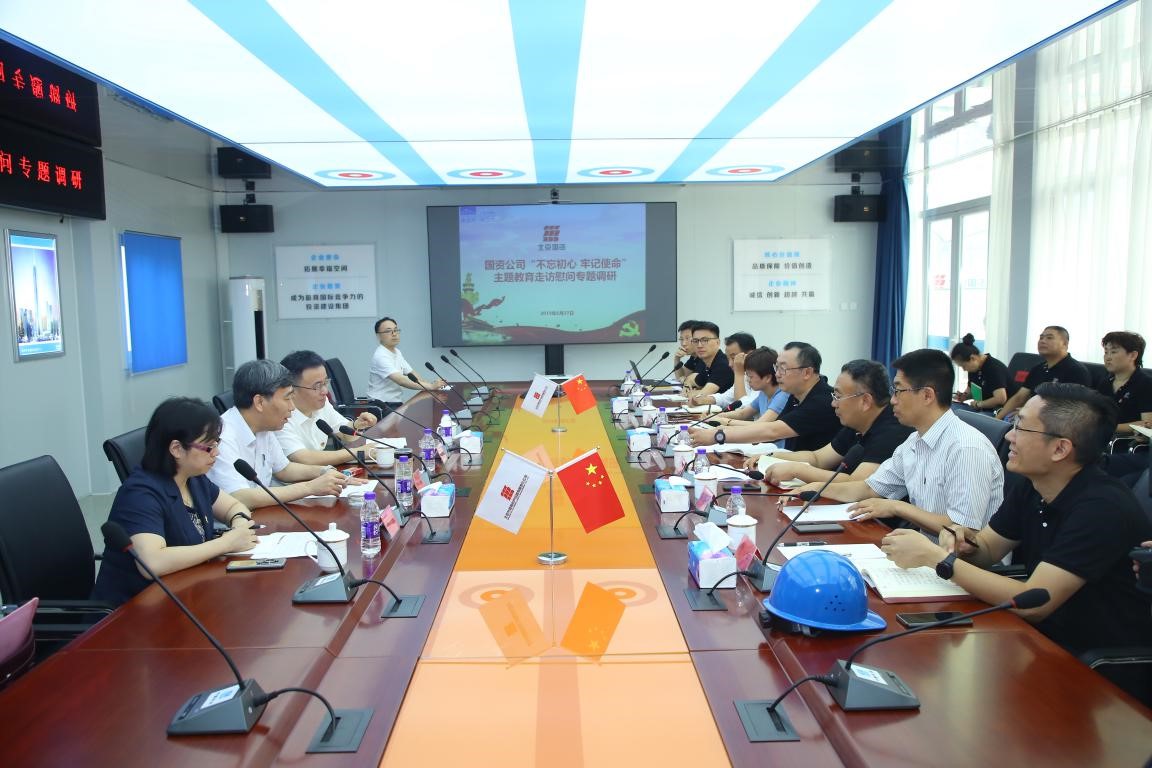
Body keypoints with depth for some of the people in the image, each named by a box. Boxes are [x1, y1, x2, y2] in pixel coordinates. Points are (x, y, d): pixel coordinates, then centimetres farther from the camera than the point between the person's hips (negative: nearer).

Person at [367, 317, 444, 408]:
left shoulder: (396, 352, 13)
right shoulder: (381, 356, -17)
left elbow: (411, 374, 13)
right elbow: (400, 380, -29)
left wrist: (430, 384, -5)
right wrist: (430, 386, -34)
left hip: (397, 403, 9)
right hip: (382, 406, -8)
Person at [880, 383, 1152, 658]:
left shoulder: (1103, 508, -24)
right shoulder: (1031, 489, 0)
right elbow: (985, 550, 11)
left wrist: (935, 557, -26)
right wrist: (961, 542, -13)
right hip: (1048, 639, 7)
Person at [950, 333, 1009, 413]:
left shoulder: (995, 368, -19)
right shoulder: (973, 369, 7)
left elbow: (1001, 399, -29)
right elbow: (970, 390, 24)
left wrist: (979, 404, -17)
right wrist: (964, 396, 2)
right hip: (983, 410, 8)